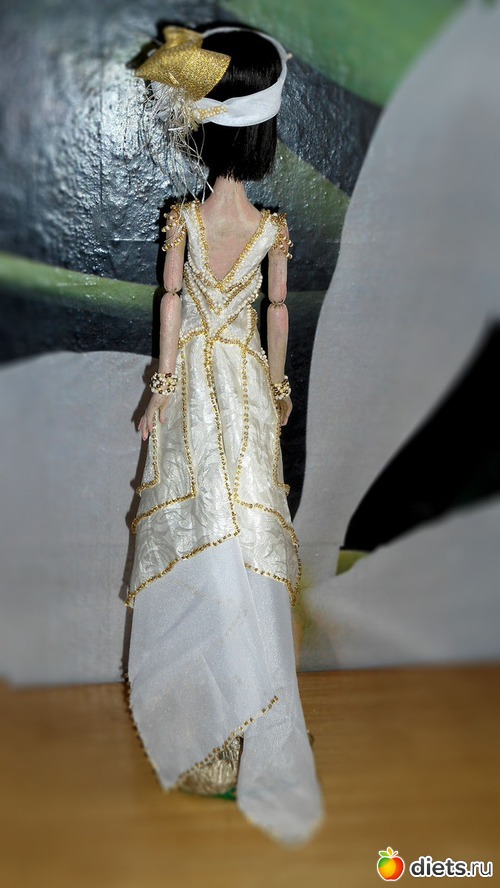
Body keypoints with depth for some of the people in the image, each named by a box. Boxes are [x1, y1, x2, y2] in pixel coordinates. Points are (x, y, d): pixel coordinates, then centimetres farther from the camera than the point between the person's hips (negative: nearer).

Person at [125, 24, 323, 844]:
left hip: (195, 380, 0)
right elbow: (278, 316, 0)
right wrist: (279, 387, 12)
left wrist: (162, 391, 0)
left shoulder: (182, 218, -11)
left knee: (193, 520, 11)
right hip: (248, 381, 1)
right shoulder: (273, 229, -8)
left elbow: (172, 308, -7)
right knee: (245, 522, 7)